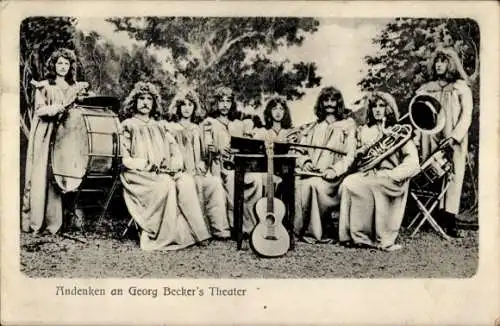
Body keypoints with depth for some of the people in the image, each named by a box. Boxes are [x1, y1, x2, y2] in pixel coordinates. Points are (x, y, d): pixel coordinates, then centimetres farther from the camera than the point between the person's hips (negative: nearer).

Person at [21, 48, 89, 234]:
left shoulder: (75, 87, 15)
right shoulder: (44, 86, 6)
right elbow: (40, 110, -4)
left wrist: (82, 95, -2)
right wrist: (60, 107, -21)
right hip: (44, 135, -2)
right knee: (41, 176, -5)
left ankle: (56, 222, -1)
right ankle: (34, 221, 1)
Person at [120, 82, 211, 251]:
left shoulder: (160, 126, 23)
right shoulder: (128, 126, 8)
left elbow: (175, 150, 14)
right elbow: (125, 158, -2)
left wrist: (175, 164, -8)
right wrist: (147, 164, -16)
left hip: (164, 172, 4)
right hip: (138, 174, -4)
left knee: (186, 182, -26)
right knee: (167, 185, -33)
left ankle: (197, 232, -28)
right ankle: (150, 235, -26)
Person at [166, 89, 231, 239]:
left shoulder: (197, 129, 26)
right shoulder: (172, 128, 10)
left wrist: (201, 162, 4)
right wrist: (188, 168, -11)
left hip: (198, 170, 4)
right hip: (181, 171, -4)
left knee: (216, 182, -27)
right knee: (198, 183, -35)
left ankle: (220, 228, -29)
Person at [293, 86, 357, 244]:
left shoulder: (347, 127, 14)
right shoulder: (312, 128, 25)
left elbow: (350, 156, 2)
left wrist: (335, 170, -14)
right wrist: (304, 162, -5)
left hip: (332, 176, -3)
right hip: (310, 172, 3)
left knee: (314, 184, -35)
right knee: (301, 184, -31)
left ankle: (312, 230, -22)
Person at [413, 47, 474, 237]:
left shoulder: (461, 88, 7)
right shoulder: (427, 89, 15)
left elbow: (466, 116, -1)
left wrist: (454, 137, -14)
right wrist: (416, 140, -1)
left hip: (454, 142, -2)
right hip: (432, 139, 2)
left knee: (454, 176, -8)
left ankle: (450, 219, -12)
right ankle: (441, 217, -5)